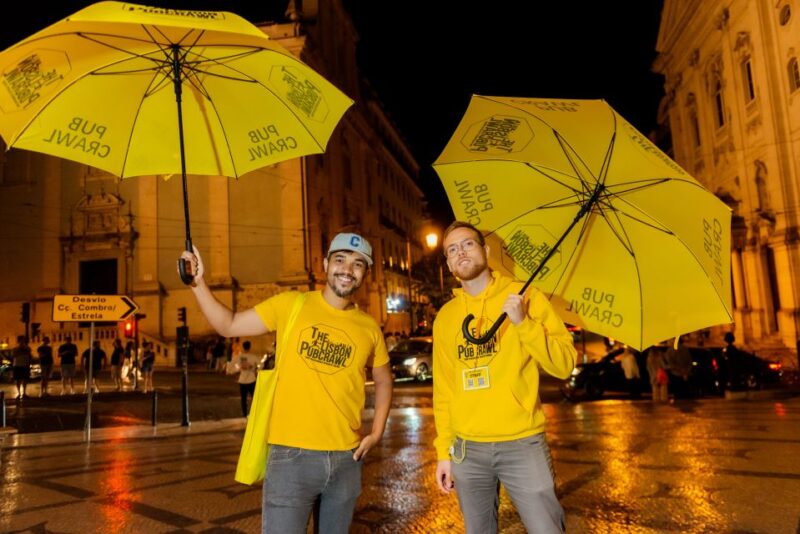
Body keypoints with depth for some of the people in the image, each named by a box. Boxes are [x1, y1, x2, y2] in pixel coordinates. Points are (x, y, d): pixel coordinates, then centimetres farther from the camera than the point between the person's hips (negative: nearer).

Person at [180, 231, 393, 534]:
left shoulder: (369, 327, 3)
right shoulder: (290, 305, -3)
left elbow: (384, 381, 16)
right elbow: (228, 325, 1)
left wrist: (376, 432, 6)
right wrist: (199, 282, -10)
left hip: (346, 459, 3)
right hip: (291, 455, -3)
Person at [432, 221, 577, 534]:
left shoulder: (525, 296, -2)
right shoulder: (445, 316, 7)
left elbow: (564, 365, -8)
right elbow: (443, 388, 10)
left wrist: (523, 323, -21)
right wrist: (443, 450, 7)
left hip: (522, 444, -3)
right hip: (466, 449, 3)